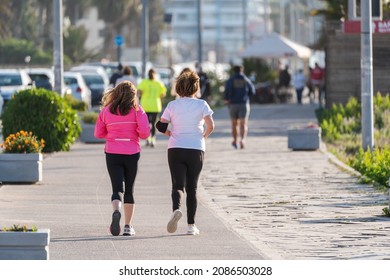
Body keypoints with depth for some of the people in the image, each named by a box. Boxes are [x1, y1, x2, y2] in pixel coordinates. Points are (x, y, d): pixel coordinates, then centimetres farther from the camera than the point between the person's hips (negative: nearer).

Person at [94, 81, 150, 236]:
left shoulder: (106, 111, 2)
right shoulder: (136, 110, -3)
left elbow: (98, 133, 5)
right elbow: (145, 132, -12)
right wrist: (134, 133, 10)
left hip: (112, 154, 0)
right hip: (132, 153, 0)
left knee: (117, 188, -1)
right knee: (129, 190, 12)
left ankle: (116, 211, -33)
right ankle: (128, 226, 12)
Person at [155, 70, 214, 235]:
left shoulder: (172, 106, 2)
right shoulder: (201, 105, -1)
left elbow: (161, 126, -1)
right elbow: (210, 126, -9)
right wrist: (204, 136, 11)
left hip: (175, 150, 0)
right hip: (196, 150, 0)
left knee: (178, 185, -1)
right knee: (192, 188, 9)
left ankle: (176, 209, -34)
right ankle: (191, 225, 7)